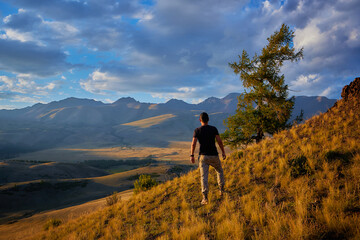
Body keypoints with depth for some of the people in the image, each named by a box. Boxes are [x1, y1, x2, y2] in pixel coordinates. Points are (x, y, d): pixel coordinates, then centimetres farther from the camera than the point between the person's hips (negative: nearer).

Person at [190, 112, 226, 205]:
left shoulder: (197, 130, -1)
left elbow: (193, 143, -9)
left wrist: (191, 155, -5)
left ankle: (205, 197, -16)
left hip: (203, 156, -1)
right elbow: (219, 141, -5)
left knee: (204, 176, -4)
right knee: (219, 171, 26)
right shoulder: (213, 129, 0)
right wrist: (223, 152, 5)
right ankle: (221, 189, 25)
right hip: (214, 155, 1)